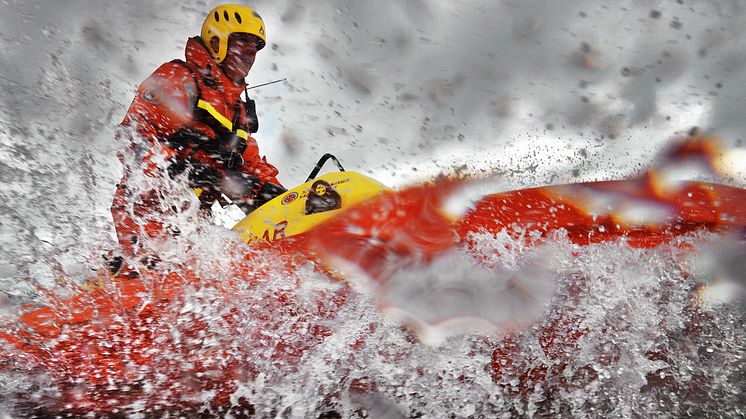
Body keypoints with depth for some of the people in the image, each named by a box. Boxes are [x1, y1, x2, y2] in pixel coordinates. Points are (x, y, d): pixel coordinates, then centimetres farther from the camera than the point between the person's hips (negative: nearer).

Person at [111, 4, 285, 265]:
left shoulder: (239, 110, 27)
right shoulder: (178, 78, 2)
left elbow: (252, 164, 26)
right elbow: (135, 133, -10)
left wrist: (271, 190, 5)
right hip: (148, 202, -7)